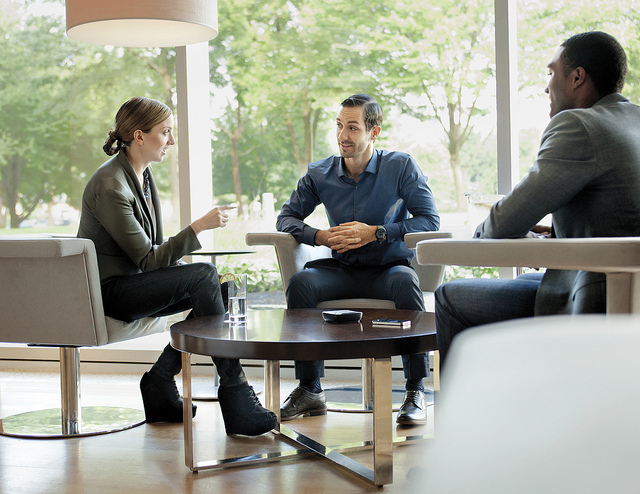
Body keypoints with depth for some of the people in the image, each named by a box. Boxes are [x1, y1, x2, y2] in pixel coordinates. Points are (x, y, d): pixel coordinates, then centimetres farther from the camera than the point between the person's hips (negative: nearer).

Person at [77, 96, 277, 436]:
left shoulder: (143, 174, 9)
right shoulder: (111, 185, -20)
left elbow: (155, 248, 13)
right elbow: (148, 259, -21)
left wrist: (191, 271, -2)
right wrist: (198, 227, -22)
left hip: (133, 281, 9)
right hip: (108, 291, -9)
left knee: (217, 288, -9)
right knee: (204, 277, -24)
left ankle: (160, 383, -2)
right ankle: (235, 397, -22)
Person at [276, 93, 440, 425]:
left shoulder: (401, 167, -3)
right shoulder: (319, 174, 5)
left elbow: (430, 220, -8)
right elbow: (287, 217, 11)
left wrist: (375, 233, -17)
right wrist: (319, 236, -11)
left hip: (389, 266, -2)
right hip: (342, 270, 3)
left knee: (405, 282, -37)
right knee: (301, 282, -28)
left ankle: (416, 392, -27)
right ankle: (310, 390, -18)